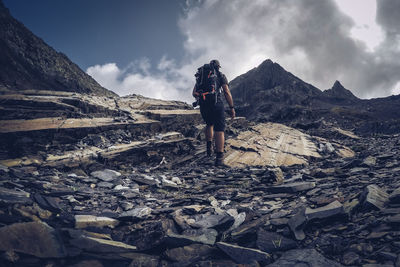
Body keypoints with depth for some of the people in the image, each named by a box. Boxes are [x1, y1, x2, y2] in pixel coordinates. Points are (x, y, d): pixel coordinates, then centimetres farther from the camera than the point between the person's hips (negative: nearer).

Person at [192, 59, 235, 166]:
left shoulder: (200, 76, 21)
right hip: (216, 104, -4)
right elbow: (227, 92, -1)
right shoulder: (220, 75, 9)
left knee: (209, 124, 30)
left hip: (203, 105, 4)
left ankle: (209, 146, 21)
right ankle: (219, 157, -11)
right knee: (219, 129, -2)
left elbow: (194, 93, 17)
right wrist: (232, 108, 2)